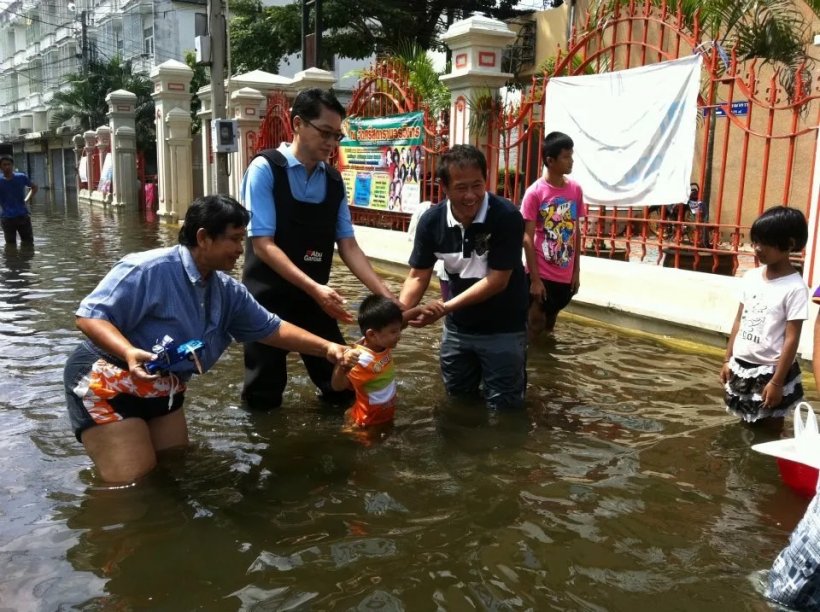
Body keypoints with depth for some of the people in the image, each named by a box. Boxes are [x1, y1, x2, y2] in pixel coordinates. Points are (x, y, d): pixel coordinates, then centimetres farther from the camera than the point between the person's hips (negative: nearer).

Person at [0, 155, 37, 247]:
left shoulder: (22, 177, 1)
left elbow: (34, 188, 18)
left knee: (28, 242, 7)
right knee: (10, 244, 4)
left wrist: (26, 200, 8)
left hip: (23, 216, 1)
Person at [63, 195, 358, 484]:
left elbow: (271, 329, 7)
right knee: (131, 483, -11)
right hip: (107, 383, -8)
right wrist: (129, 352, -41)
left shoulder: (226, 291, 2)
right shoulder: (149, 270, -24)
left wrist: (325, 348, -1)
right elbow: (89, 316, -24)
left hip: (163, 390, 8)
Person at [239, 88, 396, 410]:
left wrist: (386, 296, -9)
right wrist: (316, 289, -29)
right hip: (268, 299, -5)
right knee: (264, 401, 7)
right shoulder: (265, 169, -13)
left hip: (314, 299, 5)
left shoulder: (334, 181, 2)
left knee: (343, 391, 12)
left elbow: (348, 246, 2)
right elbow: (263, 245, -19)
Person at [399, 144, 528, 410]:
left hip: (502, 330, -4)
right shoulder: (431, 221, -11)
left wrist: (446, 307, -31)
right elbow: (418, 276, -6)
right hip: (457, 328, 4)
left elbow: (497, 280, -24)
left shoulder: (507, 217, -24)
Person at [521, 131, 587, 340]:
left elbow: (576, 231, 9)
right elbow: (527, 238, -11)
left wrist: (576, 271, 8)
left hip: (565, 275, 4)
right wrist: (535, 278, -14)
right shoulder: (535, 192, -12)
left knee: (550, 320, 15)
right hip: (542, 274, -4)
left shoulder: (576, 189, 3)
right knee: (535, 322, 2)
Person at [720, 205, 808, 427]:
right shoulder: (751, 277, 3)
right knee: (746, 424, 18)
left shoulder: (795, 288, -15)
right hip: (741, 366, 5)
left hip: (770, 370, -5)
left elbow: (792, 338, -15)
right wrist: (728, 360, 9)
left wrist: (777, 382, -16)